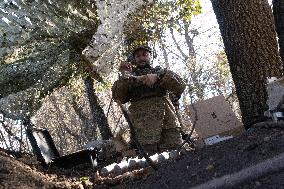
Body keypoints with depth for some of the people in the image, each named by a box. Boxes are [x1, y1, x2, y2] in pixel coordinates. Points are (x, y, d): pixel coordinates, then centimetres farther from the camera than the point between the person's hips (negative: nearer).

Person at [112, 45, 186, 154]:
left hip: (167, 118, 0)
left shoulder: (160, 71, 25)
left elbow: (181, 86, 6)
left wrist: (157, 77, -7)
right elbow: (118, 97, 9)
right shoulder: (131, 77, 27)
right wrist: (124, 76, -5)